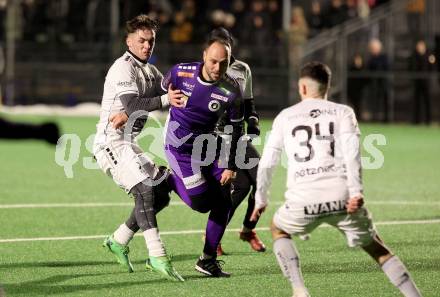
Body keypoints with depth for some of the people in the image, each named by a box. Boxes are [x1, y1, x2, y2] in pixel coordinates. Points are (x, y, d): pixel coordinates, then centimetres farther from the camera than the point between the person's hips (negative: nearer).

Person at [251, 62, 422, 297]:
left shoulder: (285, 116, 17)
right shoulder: (343, 112, 13)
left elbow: (267, 163, 18)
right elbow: (352, 151, -4)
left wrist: (260, 199, 30)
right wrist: (356, 191, -12)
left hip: (303, 200, 0)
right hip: (341, 197, 0)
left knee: (278, 230, 29)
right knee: (377, 248, 15)